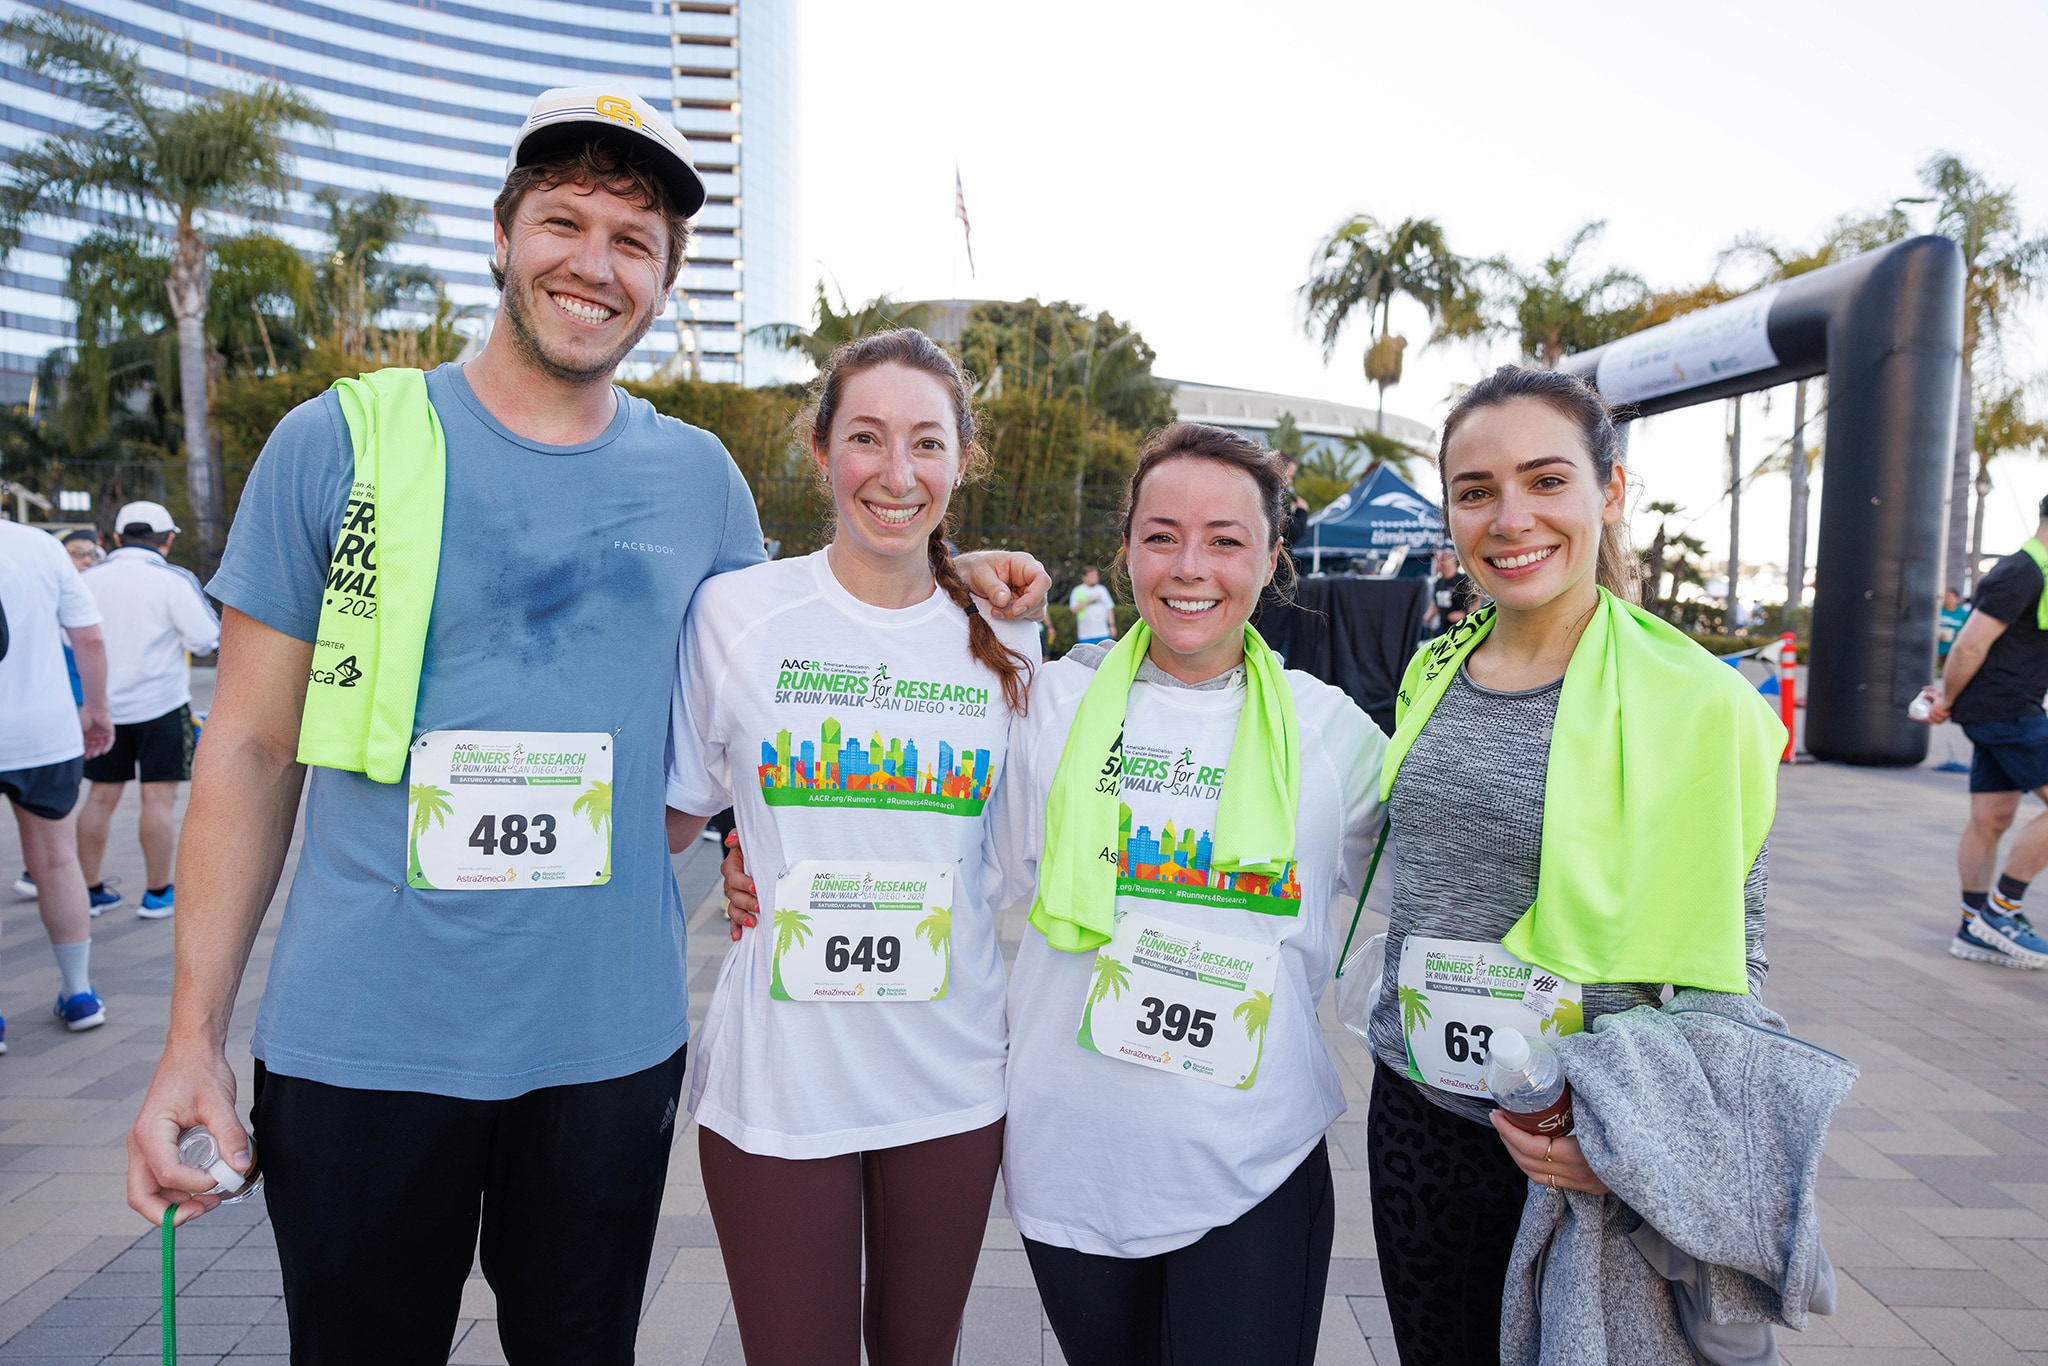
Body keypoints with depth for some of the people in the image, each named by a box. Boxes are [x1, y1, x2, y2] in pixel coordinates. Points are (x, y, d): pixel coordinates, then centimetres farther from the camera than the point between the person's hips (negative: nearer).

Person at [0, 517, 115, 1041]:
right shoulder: (43, 545, -3)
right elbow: (90, 639, 0)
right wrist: (96, 709, 12)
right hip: (49, 734, 3)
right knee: (57, 861, 15)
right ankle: (79, 993, 23)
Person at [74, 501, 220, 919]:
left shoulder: (90, 578, 3)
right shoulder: (173, 580, -12)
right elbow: (206, 639, -13)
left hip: (104, 706, 5)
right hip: (161, 703, -4)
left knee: (101, 796, 12)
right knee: (159, 797, 1)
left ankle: (89, 889, 19)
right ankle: (157, 893, 6)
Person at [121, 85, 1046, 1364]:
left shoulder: (700, 477, 2)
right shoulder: (341, 442, -4)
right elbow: (252, 748, -1)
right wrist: (194, 1036, -3)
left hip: (612, 1041, 2)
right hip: (359, 1045, -1)